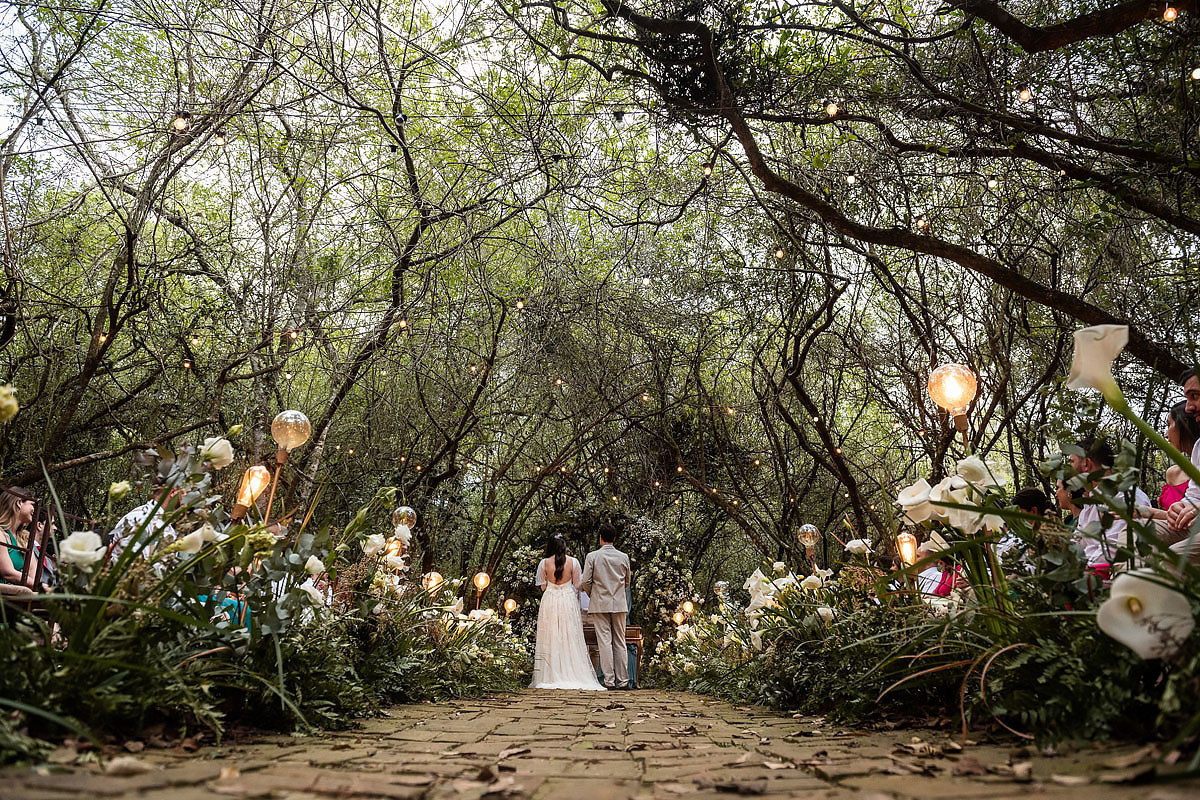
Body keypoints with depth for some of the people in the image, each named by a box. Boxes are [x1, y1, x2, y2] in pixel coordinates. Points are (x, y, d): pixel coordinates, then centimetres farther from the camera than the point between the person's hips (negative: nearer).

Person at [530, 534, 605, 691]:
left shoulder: (544, 563, -5)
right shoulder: (573, 562, -5)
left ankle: (550, 677, 7)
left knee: (550, 639, 6)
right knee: (570, 640, 6)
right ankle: (573, 675, 5)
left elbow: (542, 586, 3)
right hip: (568, 601, 0)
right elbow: (577, 585, 1)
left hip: (549, 601, 0)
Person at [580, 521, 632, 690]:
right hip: (619, 604, 3)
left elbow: (585, 582, -6)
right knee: (620, 643, 7)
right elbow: (627, 582, 13)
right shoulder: (624, 557, 3)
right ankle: (622, 680, 9)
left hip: (600, 605, -2)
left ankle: (609, 681, 0)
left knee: (604, 642, 0)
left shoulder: (592, 556, -6)